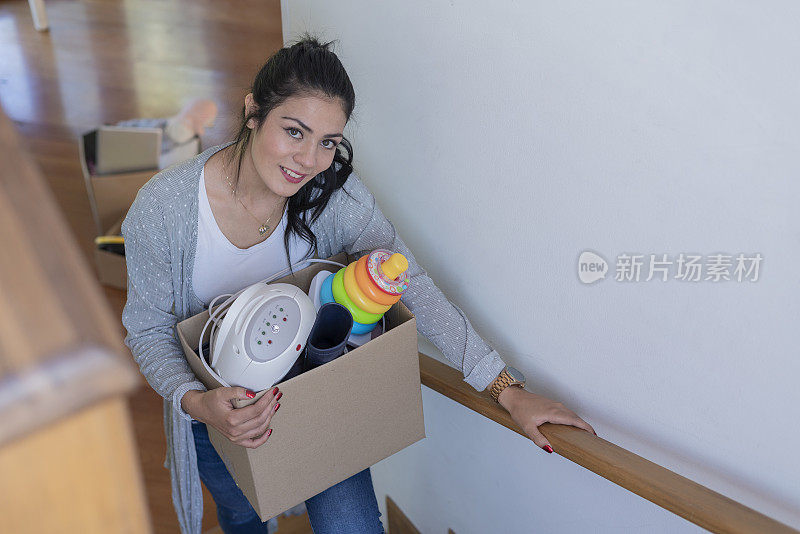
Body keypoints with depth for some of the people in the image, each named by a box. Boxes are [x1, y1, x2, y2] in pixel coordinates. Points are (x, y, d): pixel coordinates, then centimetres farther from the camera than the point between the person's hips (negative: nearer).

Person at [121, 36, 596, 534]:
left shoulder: (336, 193, -23)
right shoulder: (164, 205, -25)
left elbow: (415, 287, -24)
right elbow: (149, 329, -15)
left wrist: (508, 390, -29)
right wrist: (197, 402, -36)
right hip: (216, 403, 0)